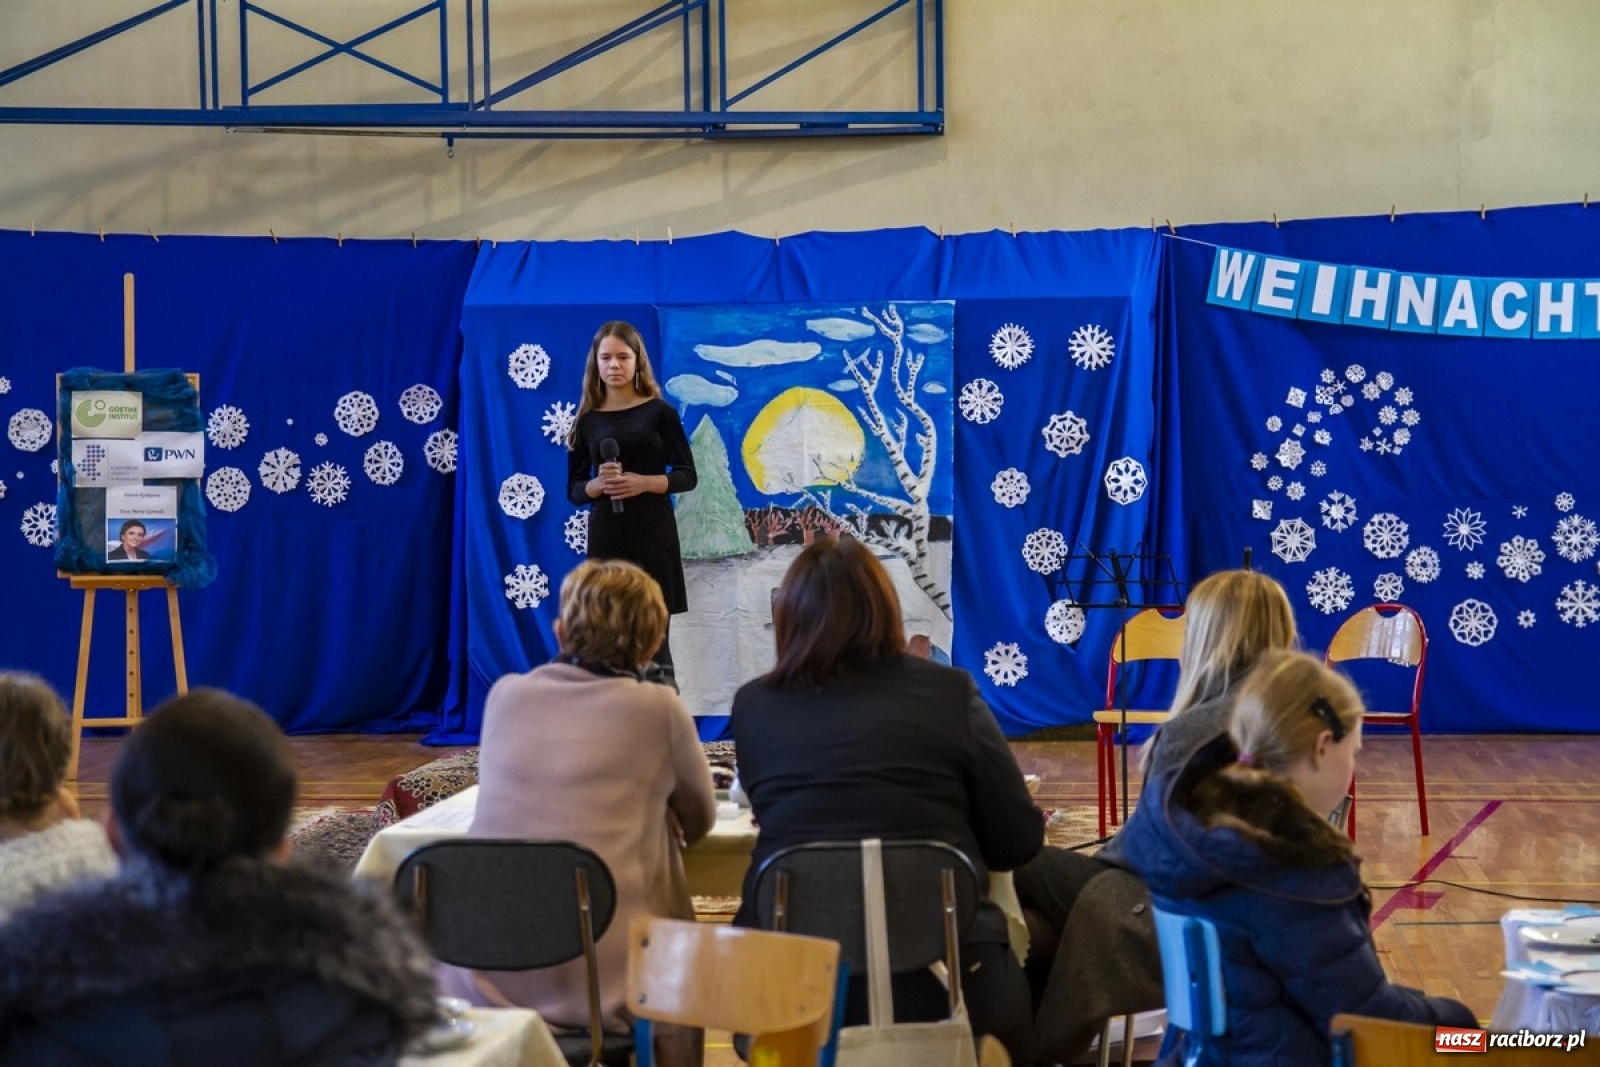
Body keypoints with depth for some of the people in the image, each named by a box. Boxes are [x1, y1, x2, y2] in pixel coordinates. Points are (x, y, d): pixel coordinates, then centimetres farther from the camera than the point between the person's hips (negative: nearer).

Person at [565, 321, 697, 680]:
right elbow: (574, 490, 9)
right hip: (606, 536, 2)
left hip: (652, 533, -2)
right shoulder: (587, 420, 7)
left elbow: (687, 475, 1)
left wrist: (644, 482, -15)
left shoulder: (659, 412, 2)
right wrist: (599, 484, -13)